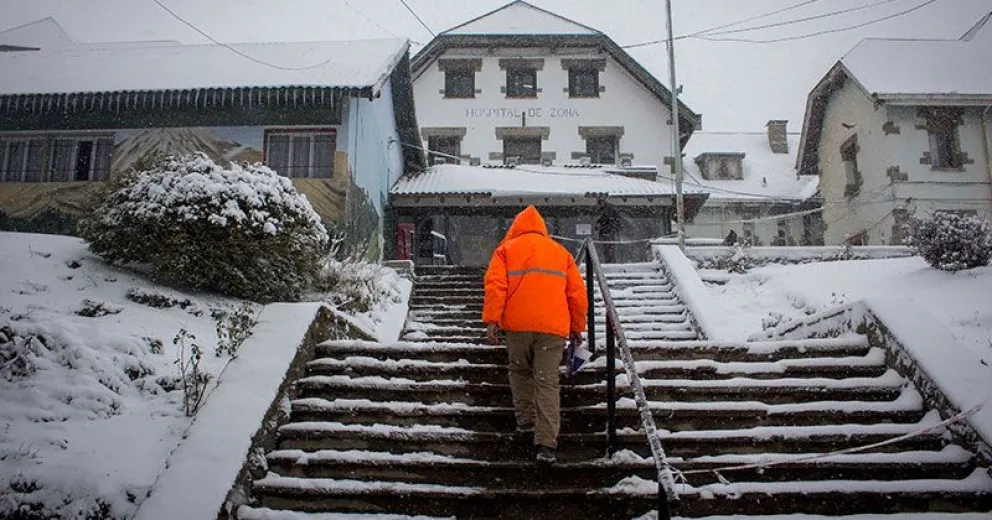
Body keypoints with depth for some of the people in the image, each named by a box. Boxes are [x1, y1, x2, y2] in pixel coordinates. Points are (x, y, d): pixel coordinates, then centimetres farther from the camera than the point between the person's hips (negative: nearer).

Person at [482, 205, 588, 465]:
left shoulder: (506, 249, 12)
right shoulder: (560, 251, 19)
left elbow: (495, 284, -4)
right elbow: (577, 292, 15)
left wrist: (492, 319, -7)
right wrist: (577, 327, 22)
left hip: (517, 325, -1)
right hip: (553, 327, 1)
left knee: (520, 372, 23)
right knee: (547, 383, 0)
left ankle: (524, 419, 27)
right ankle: (546, 444, -6)